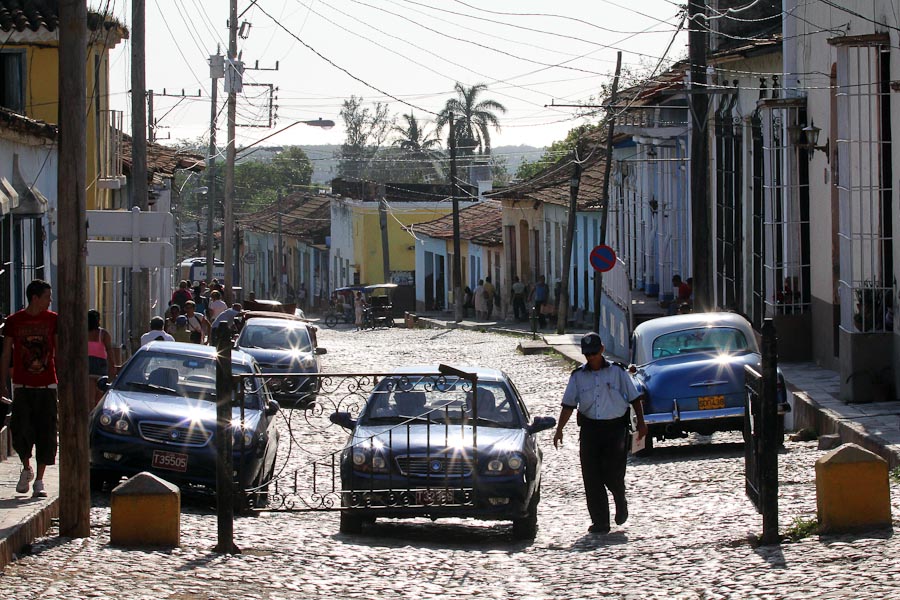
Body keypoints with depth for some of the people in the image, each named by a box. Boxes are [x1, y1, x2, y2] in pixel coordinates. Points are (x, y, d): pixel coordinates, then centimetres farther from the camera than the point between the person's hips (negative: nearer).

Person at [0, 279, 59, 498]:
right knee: (21, 430, -8)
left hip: (47, 385, 1)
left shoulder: (53, 320, 4)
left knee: (46, 434, -2)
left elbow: (60, 352, 8)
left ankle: (39, 481, 5)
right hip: (22, 385, -1)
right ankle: (26, 469, 18)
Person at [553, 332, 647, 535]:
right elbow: (568, 404, 9)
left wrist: (641, 423, 2)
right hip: (590, 428, 3)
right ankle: (599, 522, 3)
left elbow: (634, 398, 7)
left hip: (615, 427, -2)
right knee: (591, 477, -2)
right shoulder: (578, 376, 8)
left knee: (612, 473, -9)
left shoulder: (617, 372, 3)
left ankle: (620, 502, 25)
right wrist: (559, 429, 0)